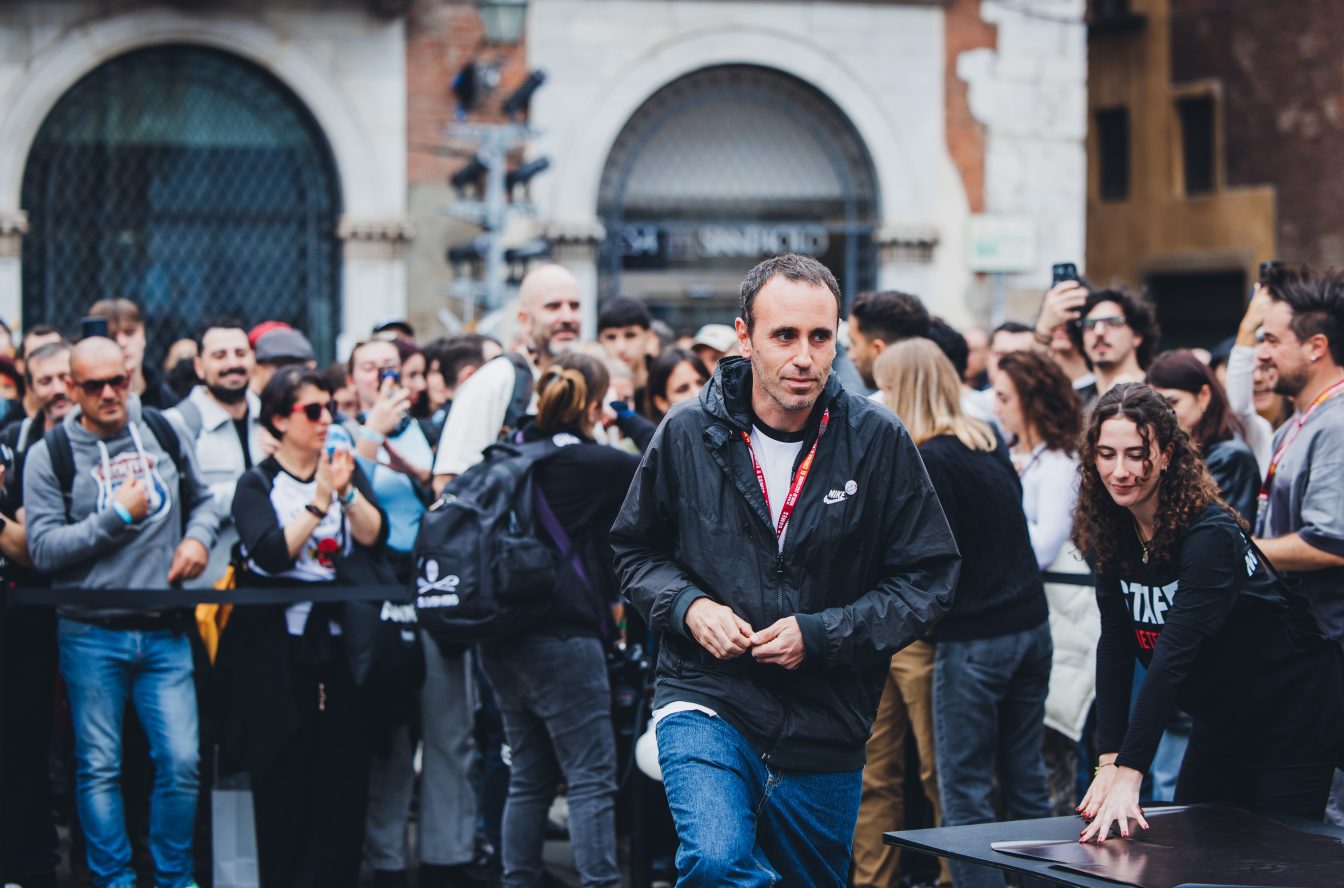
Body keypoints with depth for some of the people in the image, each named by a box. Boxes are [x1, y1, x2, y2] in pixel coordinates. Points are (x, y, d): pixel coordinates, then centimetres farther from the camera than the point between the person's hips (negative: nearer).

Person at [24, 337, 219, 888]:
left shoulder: (162, 434, 7)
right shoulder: (50, 455, -3)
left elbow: (201, 499, 21)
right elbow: (43, 548, -10)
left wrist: (198, 537, 0)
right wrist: (118, 516, -15)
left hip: (164, 629, 2)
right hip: (91, 634, -2)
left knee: (181, 761, 0)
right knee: (99, 766, 4)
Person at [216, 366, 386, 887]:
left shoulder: (346, 471, 13)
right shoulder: (258, 483, 2)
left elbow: (375, 536, -3)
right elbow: (270, 554, -14)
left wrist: (346, 492, -18)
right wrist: (319, 503, -18)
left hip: (338, 640, 3)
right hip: (278, 647, -3)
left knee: (344, 771, -1)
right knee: (283, 776, 0)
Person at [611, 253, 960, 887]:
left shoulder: (879, 442, -5)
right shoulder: (689, 435, -3)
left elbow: (929, 576, -1)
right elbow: (636, 549, 12)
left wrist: (820, 634, -13)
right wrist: (688, 607, -9)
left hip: (825, 723, 2)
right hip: (707, 699, -1)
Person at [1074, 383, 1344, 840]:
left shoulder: (1209, 535, -27)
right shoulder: (1112, 534, -5)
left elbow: (1175, 653, -34)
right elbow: (1114, 648, -8)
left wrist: (1129, 775, -40)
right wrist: (1108, 762, -17)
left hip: (1290, 715, -7)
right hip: (1219, 724, 7)